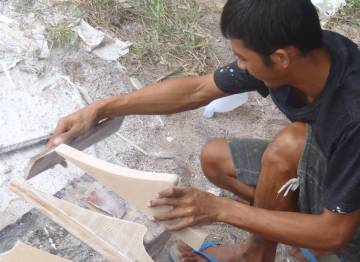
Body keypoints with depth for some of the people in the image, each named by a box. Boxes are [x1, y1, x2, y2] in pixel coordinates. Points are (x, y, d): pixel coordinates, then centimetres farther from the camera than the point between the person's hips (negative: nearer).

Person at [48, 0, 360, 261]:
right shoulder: (295, 52, -20)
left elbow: (335, 233, -32)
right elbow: (196, 90, -11)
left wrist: (222, 209, -31)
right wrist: (100, 109, -14)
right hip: (323, 167, 6)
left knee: (294, 142, -32)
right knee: (214, 157, 0)